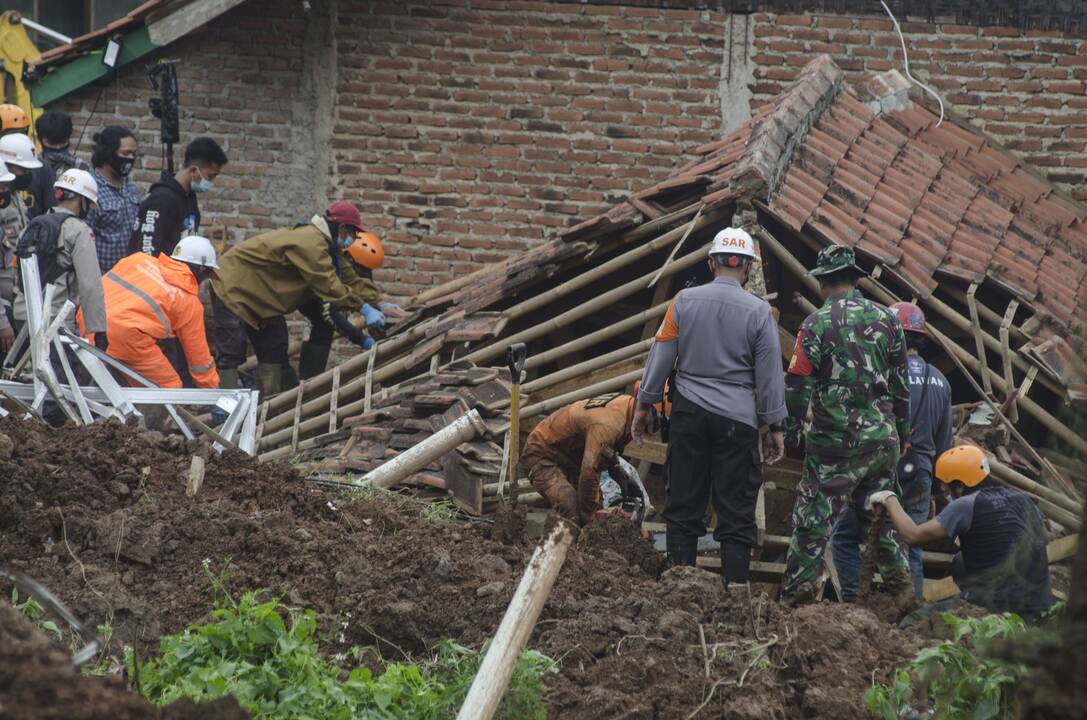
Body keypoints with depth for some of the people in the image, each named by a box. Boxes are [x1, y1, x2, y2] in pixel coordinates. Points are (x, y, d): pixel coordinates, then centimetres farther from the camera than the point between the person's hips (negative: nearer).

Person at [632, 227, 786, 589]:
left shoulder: (684, 302, 1)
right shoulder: (758, 312, -3)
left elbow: (660, 358, 4)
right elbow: (770, 376, 0)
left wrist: (644, 405, 14)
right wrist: (775, 427, 7)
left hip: (689, 412, 2)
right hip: (738, 419, -2)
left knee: (683, 504, 7)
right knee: (736, 510, 1)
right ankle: (736, 585, -3)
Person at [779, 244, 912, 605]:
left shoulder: (817, 324, -10)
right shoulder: (886, 319, 6)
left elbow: (798, 385, -9)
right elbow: (900, 382, 12)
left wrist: (791, 428, 4)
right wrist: (902, 431, 22)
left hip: (834, 443, -5)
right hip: (882, 438, 5)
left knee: (813, 517, -1)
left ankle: (798, 588, -1)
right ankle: (897, 576, 20)